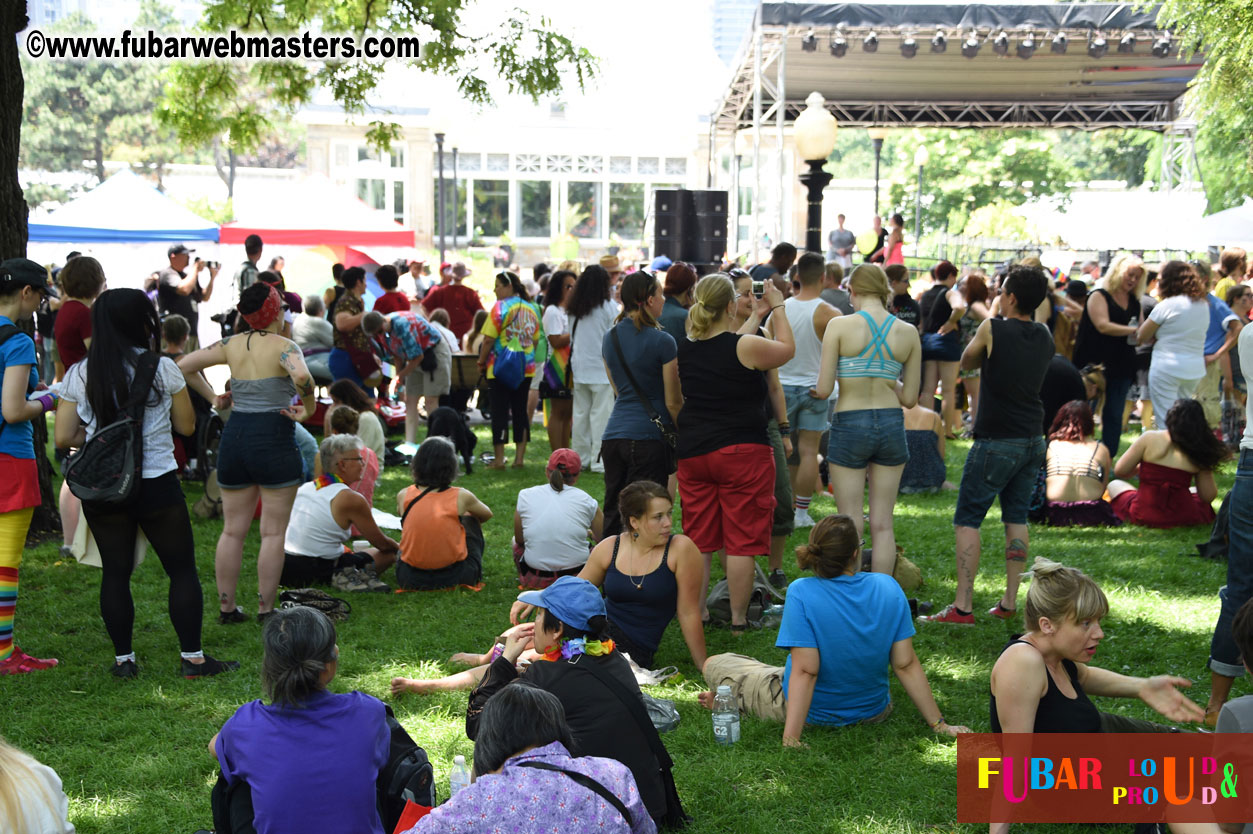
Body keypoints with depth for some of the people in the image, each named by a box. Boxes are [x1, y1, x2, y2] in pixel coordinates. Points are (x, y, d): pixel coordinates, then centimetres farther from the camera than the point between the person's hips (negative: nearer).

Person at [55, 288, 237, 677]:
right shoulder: (162, 368, -7)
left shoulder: (79, 375, -1)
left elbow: (64, 437, -2)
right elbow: (186, 425, 3)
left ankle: (123, 659, 17)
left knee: (115, 572, 12)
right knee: (182, 569, 7)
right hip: (157, 485, -2)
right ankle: (193, 658, 10)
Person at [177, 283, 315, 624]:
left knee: (232, 529, 13)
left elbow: (183, 365, 7)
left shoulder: (231, 345, 7)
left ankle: (226, 606, 18)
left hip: (234, 436, 5)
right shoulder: (284, 347, -9)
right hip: (274, 439, -5)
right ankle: (265, 609, 6)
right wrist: (308, 408, -13)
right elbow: (301, 376, -30)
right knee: (273, 532, 4)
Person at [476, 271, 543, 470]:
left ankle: (499, 459, 1)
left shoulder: (501, 307, -11)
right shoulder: (532, 308, 7)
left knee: (500, 412, -1)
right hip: (526, 368, 6)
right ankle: (520, 457, 10)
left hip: (501, 369, -6)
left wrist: (481, 362, -1)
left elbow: (488, 340, -13)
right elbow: (536, 340, 12)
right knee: (521, 411, 10)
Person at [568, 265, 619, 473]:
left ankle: (580, 457, 17)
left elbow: (572, 338, 12)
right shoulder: (609, 307, -9)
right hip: (601, 368, -5)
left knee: (580, 413, 11)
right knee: (601, 414, -2)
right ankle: (599, 460, -2)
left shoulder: (574, 309, 6)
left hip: (579, 368, 5)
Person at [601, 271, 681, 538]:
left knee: (611, 515, 9)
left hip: (613, 434, 6)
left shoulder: (610, 338, 10)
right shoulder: (662, 342, -9)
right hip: (649, 436, -6)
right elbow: (673, 401, -6)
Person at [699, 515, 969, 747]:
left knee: (713, 665, 10)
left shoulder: (802, 593, -24)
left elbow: (805, 671, -28)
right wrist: (939, 724, -4)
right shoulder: (889, 588, -13)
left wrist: (790, 739, -28)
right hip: (872, 711, 4)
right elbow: (906, 664, -12)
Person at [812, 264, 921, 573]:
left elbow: (823, 390, -10)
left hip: (849, 424, -3)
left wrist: (815, 391, 12)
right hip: (891, 424, 3)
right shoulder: (908, 333, 1)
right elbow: (909, 398, 3)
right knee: (882, 524, 11)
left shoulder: (839, 326, -9)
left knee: (850, 524, 5)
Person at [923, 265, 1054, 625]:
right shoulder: (1045, 337, 5)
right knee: (1016, 518, 13)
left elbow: (966, 362, 7)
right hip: (1033, 440, 6)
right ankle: (1009, 602, 14)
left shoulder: (992, 329, -11)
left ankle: (963, 606, -5)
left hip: (996, 442, -6)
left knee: (967, 520, -1)